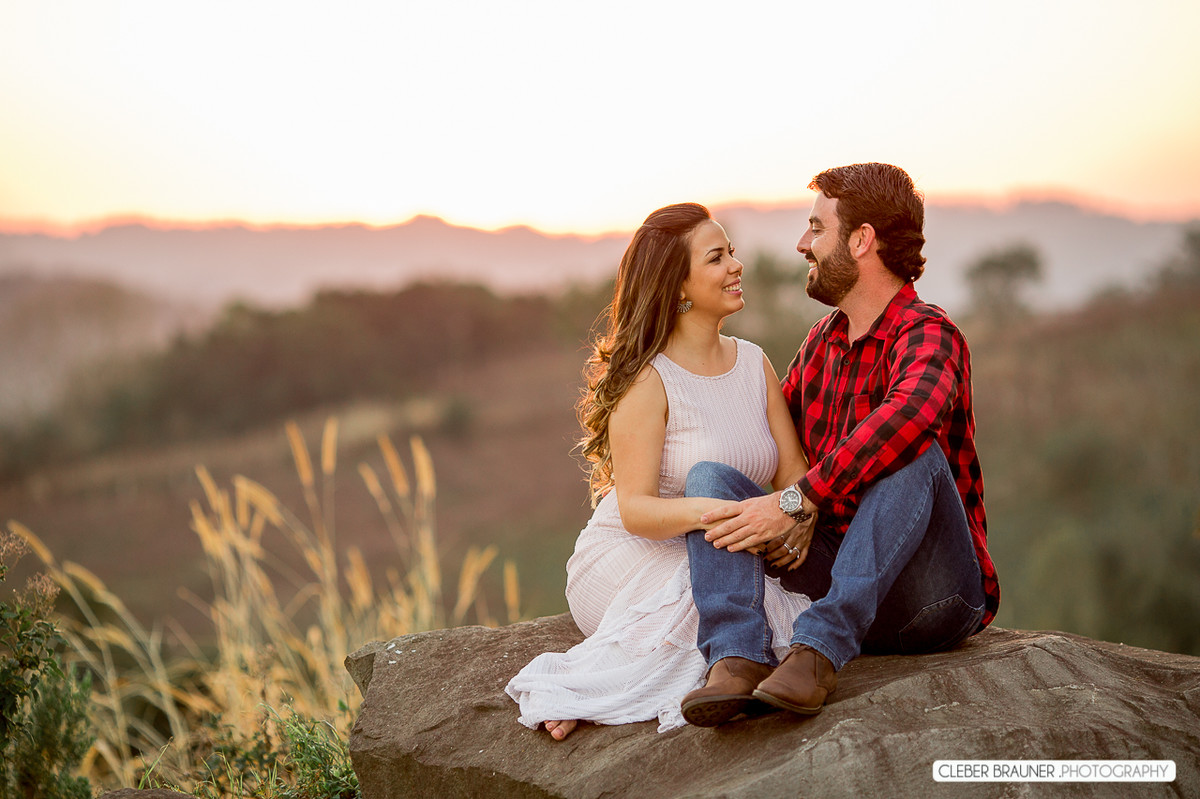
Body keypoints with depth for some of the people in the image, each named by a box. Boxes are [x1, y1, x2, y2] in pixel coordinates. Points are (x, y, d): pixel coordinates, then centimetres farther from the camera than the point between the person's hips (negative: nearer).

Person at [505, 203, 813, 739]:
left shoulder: (753, 364, 8)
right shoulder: (647, 381, -13)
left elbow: (793, 473, 2)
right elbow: (634, 508, -21)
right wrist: (707, 511, -41)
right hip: (626, 563, -6)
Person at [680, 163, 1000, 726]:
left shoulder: (927, 334, -12)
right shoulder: (822, 341, 14)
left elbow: (911, 413, -37)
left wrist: (797, 502, -37)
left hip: (934, 600, -7)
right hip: (840, 581, 7)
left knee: (913, 454, -33)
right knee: (709, 475, -7)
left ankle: (818, 652, -37)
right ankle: (736, 658, -31)